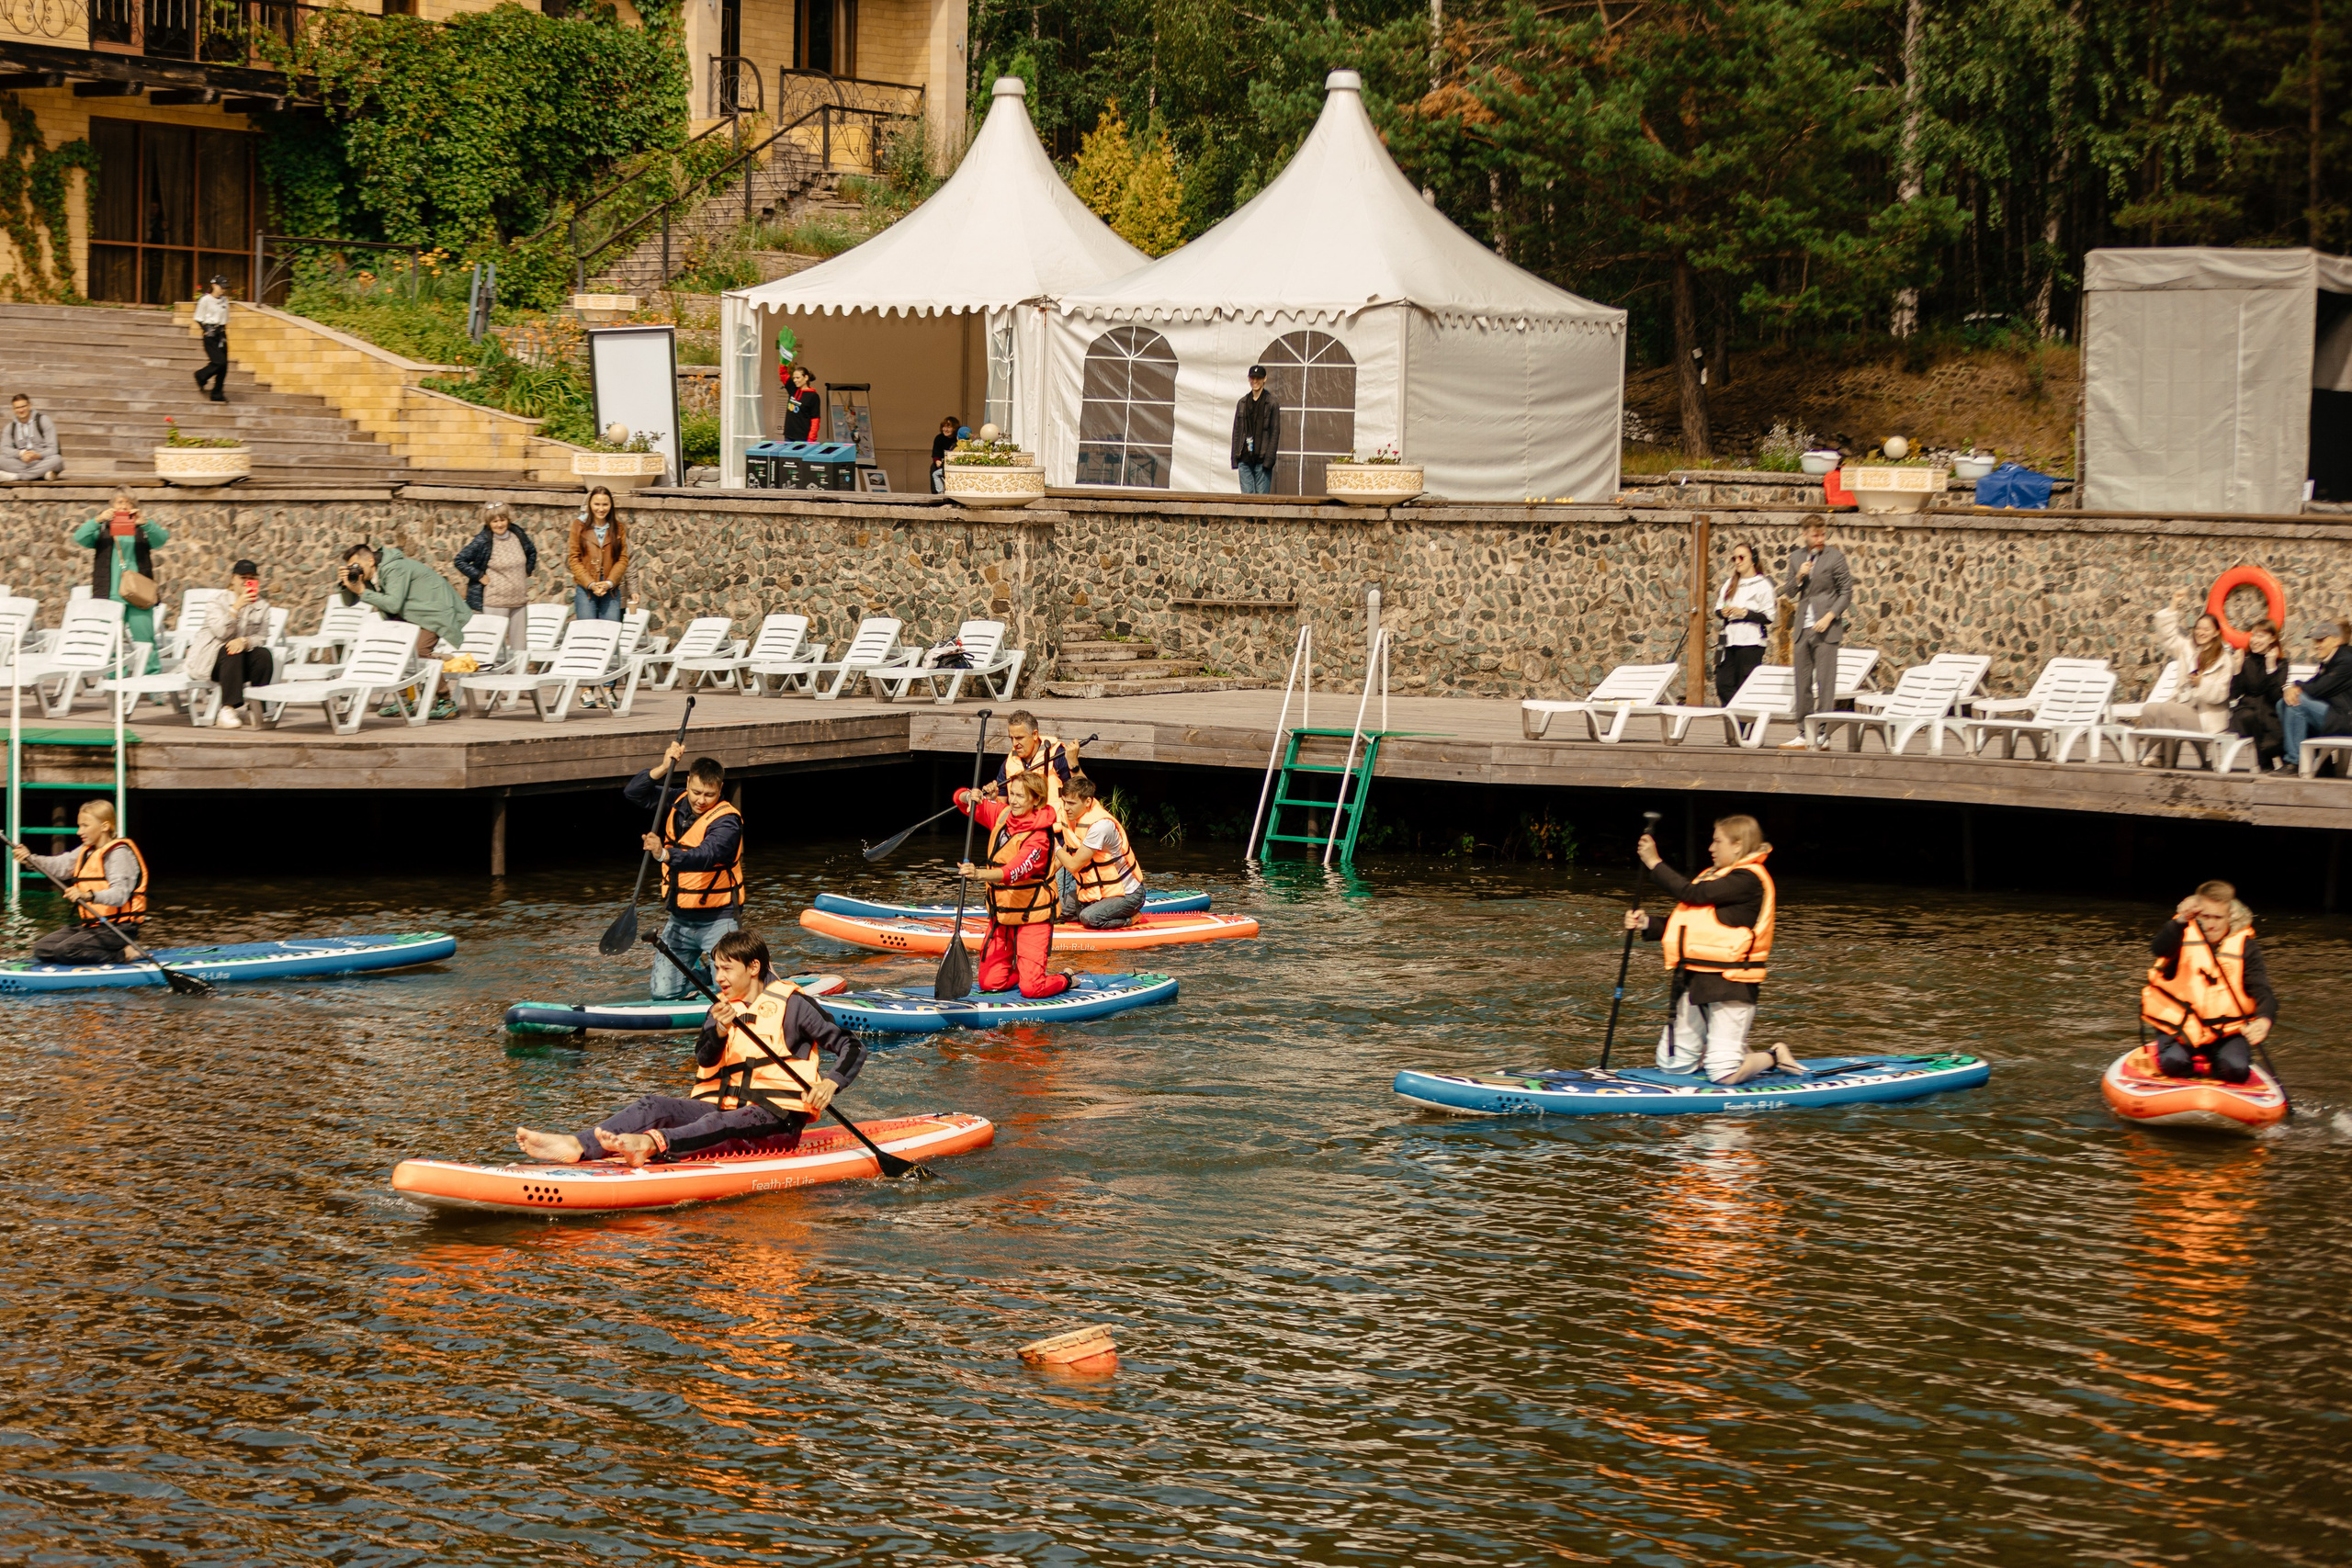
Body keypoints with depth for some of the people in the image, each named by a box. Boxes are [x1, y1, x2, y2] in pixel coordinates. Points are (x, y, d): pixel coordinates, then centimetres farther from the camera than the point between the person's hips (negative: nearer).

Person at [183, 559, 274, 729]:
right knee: (232, 653, -35)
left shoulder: (261, 606, 8)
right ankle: (227, 710, -41)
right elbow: (222, 632, -21)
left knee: (264, 655, -25)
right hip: (209, 658, -3)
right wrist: (237, 606, -30)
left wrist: (244, 642, -27)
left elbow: (262, 637, -5)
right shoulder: (217, 602, -3)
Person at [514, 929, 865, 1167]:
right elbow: (705, 1062, 1)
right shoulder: (722, 1008, 16)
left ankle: (651, 1144, -66)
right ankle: (576, 1146, -39)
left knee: (724, 1124, -37)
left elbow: (852, 1048, -2)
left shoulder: (791, 1004, -1)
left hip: (776, 1120, -6)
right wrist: (719, 1033, -20)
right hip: (724, 1108, 6)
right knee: (658, 1106, -17)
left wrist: (831, 1083, -21)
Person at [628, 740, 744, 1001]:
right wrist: (663, 768, -12)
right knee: (663, 994, 2)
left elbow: (705, 856, -35)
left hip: (717, 919, -6)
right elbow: (633, 794, 3)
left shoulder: (726, 820, -18)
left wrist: (665, 854, -51)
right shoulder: (677, 802, 4)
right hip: (680, 919, 6)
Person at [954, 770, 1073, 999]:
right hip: (1001, 914, 6)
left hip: (1032, 917, -6)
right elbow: (960, 798, 9)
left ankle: (1064, 980, 19)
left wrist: (980, 874, -53)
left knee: (1031, 989, -13)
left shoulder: (1039, 836, -20)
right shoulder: (1001, 814, 1)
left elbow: (1016, 870, -36)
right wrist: (969, 797, -16)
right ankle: (1018, 969, 31)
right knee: (990, 983, 0)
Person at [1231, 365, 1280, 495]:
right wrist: (1235, 457, 7)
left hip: (1262, 459, -4)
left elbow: (1275, 433, -4)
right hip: (1245, 459, 4)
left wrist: (1269, 459, -12)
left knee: (1262, 494, -5)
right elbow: (1236, 431, 15)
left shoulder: (1272, 404, 0)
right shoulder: (1242, 403, 13)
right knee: (1247, 493, 0)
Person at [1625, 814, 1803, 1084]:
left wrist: (1655, 863, -12)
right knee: (1671, 1064, 8)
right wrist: (1649, 925, 1)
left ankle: (1774, 1056, 13)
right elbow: (1691, 926, 17)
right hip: (1696, 981, 9)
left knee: (1724, 1074, -13)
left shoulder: (1747, 880, -12)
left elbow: (1692, 894, -19)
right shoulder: (1715, 876, 19)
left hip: (1730, 985, -9)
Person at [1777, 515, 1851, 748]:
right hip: (1804, 629, 5)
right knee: (1803, 683, 7)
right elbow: (1789, 593, 15)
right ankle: (1803, 734, 12)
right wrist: (1798, 577, -5)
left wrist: (1830, 616, -13)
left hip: (1826, 628, -5)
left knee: (1825, 681, -8)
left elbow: (1846, 592, -1)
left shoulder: (1835, 557, -2)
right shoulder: (1796, 558, 12)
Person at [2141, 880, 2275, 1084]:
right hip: (2180, 1026, -1)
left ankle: (2199, 1063, 9)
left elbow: (2262, 990, -15)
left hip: (2228, 1029, 1)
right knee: (2173, 1063, -27)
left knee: (2237, 1069, -24)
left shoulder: (2244, 946, -4)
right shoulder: (2183, 932, -6)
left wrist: (2264, 1020, -38)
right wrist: (2181, 921, -49)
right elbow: (2160, 949, -29)